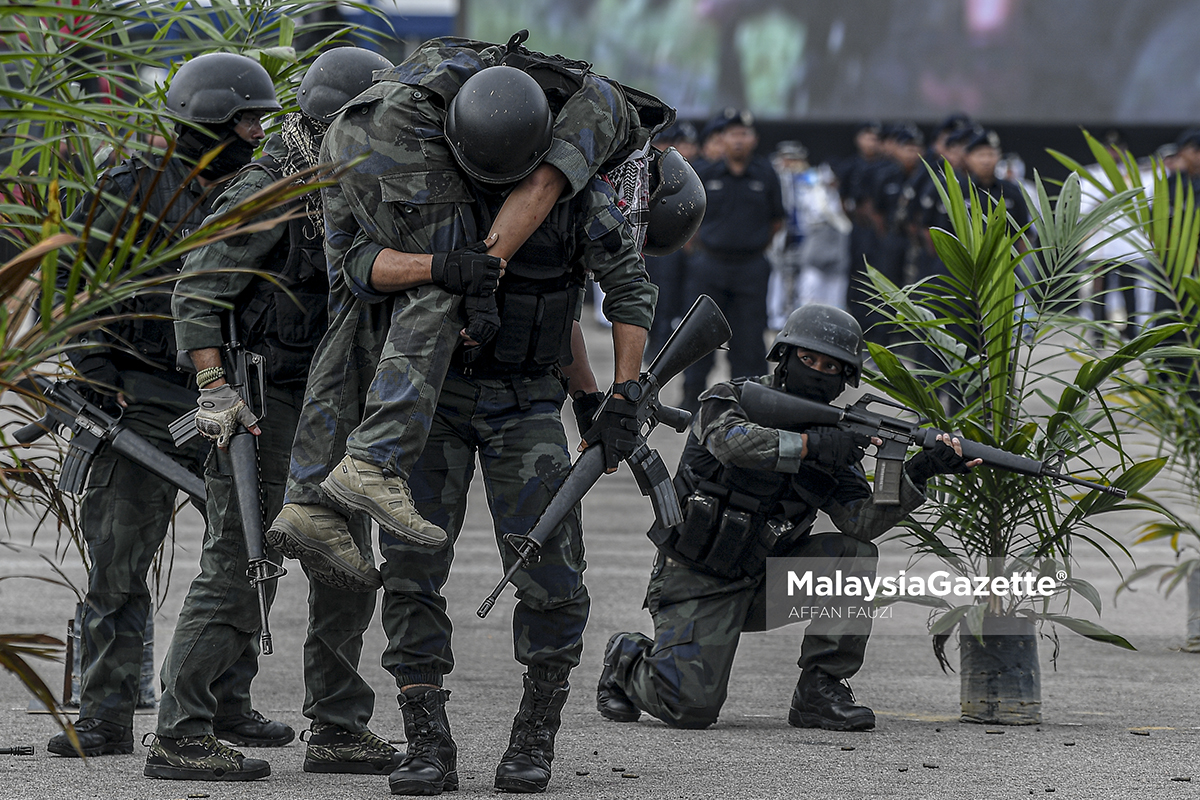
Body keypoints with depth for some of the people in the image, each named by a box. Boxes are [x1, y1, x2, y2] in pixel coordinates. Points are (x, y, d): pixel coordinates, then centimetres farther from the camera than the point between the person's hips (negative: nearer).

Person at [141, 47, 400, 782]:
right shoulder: (268, 191, -14)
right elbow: (197, 293, -18)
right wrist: (215, 391, -26)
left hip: (327, 411, 9)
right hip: (262, 407, -9)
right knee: (238, 575, -10)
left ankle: (339, 730, 18)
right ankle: (180, 738, -7)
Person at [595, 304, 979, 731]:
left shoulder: (836, 439, 4)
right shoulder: (731, 400, -8)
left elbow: (861, 520, -10)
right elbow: (735, 442, -32)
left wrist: (917, 473, -24)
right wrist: (812, 444, -38)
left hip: (764, 582, 5)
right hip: (698, 584, -5)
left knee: (853, 554, -17)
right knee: (692, 708, -22)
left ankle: (818, 693, -11)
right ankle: (628, 661, 13)